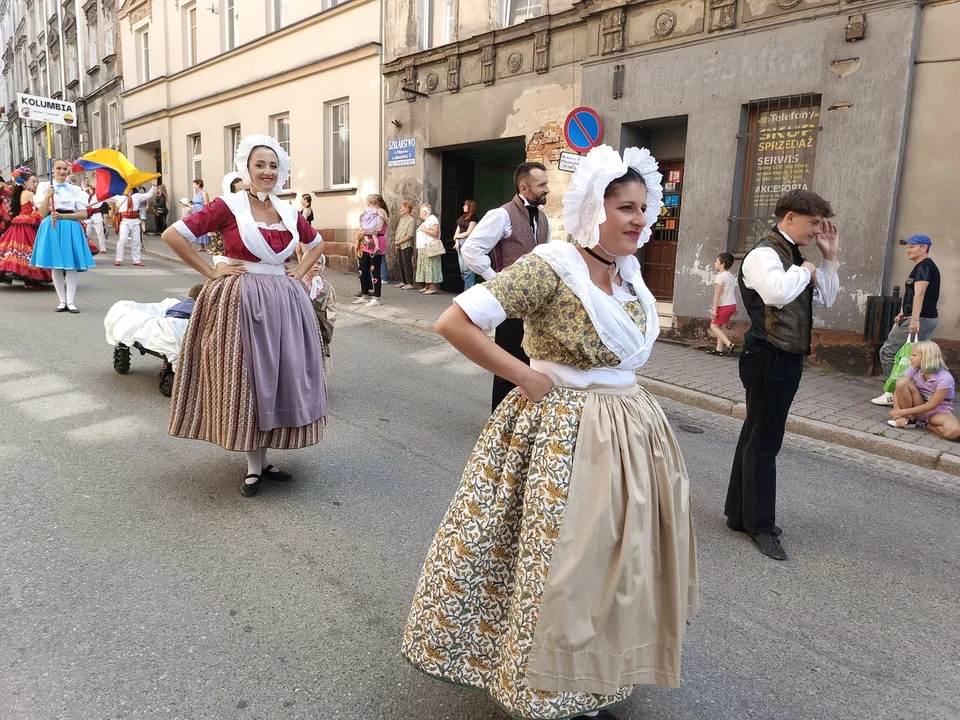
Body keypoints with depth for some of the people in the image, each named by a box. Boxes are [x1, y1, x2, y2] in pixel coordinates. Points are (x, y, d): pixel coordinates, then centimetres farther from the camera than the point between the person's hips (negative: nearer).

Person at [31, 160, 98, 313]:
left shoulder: (75, 189, 8)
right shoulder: (46, 187, 7)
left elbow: (84, 214, 1)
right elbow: (43, 214, 0)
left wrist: (62, 216, -9)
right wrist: (47, 196, -13)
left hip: (70, 228, 0)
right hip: (52, 228, 0)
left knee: (71, 265, -4)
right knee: (55, 265, 1)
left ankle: (71, 301, -1)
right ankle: (62, 301, 8)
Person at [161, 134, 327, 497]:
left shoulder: (289, 212, 7)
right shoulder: (228, 205, -7)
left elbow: (317, 243, 25)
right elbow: (173, 235, -11)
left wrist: (299, 273, 11)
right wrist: (211, 271, -10)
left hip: (282, 301, 5)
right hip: (240, 301, -5)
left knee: (280, 376, 8)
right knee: (246, 377, 2)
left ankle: (263, 459, 23)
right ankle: (254, 464, 14)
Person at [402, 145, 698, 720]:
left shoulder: (629, 273, 5)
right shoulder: (550, 267, -19)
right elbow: (454, 323, -24)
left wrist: (619, 386, 9)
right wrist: (528, 377, -19)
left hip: (632, 431, 8)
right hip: (563, 435, -8)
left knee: (610, 561, 20)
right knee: (556, 562, 5)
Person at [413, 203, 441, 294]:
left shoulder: (432, 219, -9)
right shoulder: (426, 221, 22)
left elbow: (435, 233, -21)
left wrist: (424, 229, -16)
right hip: (423, 248, 10)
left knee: (430, 268, -11)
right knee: (425, 268, 9)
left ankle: (432, 288, -11)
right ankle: (427, 286, 13)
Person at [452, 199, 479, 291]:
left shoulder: (473, 218, -3)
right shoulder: (462, 218, 19)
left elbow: (468, 233, -8)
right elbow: (457, 231, 15)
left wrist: (456, 236, 4)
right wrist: (457, 242, -1)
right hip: (460, 243, 8)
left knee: (467, 269, -10)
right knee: (462, 269, 4)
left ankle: (469, 291, -8)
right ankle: (467, 289, 8)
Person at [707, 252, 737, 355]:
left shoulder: (720, 276, -15)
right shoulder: (730, 275, 13)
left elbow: (717, 295, -18)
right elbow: (731, 292, 18)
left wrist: (714, 309, -19)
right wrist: (734, 308, 22)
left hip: (724, 305, -9)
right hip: (732, 304, 9)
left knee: (714, 326, -2)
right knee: (719, 326, 15)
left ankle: (729, 344, -15)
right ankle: (719, 349, 14)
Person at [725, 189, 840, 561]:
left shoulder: (794, 256, 15)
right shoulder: (764, 254, -14)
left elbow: (826, 298, 22)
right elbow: (777, 292, -35)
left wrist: (829, 258, 11)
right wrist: (805, 270, -16)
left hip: (787, 359, 10)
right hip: (768, 358, -10)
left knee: (757, 435, 15)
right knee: (764, 441, -2)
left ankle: (740, 513, 27)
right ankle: (760, 525, 10)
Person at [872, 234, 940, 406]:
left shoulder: (923, 266, -12)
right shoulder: (926, 267, 21)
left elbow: (919, 293, -25)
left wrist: (914, 319, -34)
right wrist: (904, 312, 15)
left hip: (920, 319, -10)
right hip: (928, 319, 10)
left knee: (888, 352, -6)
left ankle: (894, 392, -4)